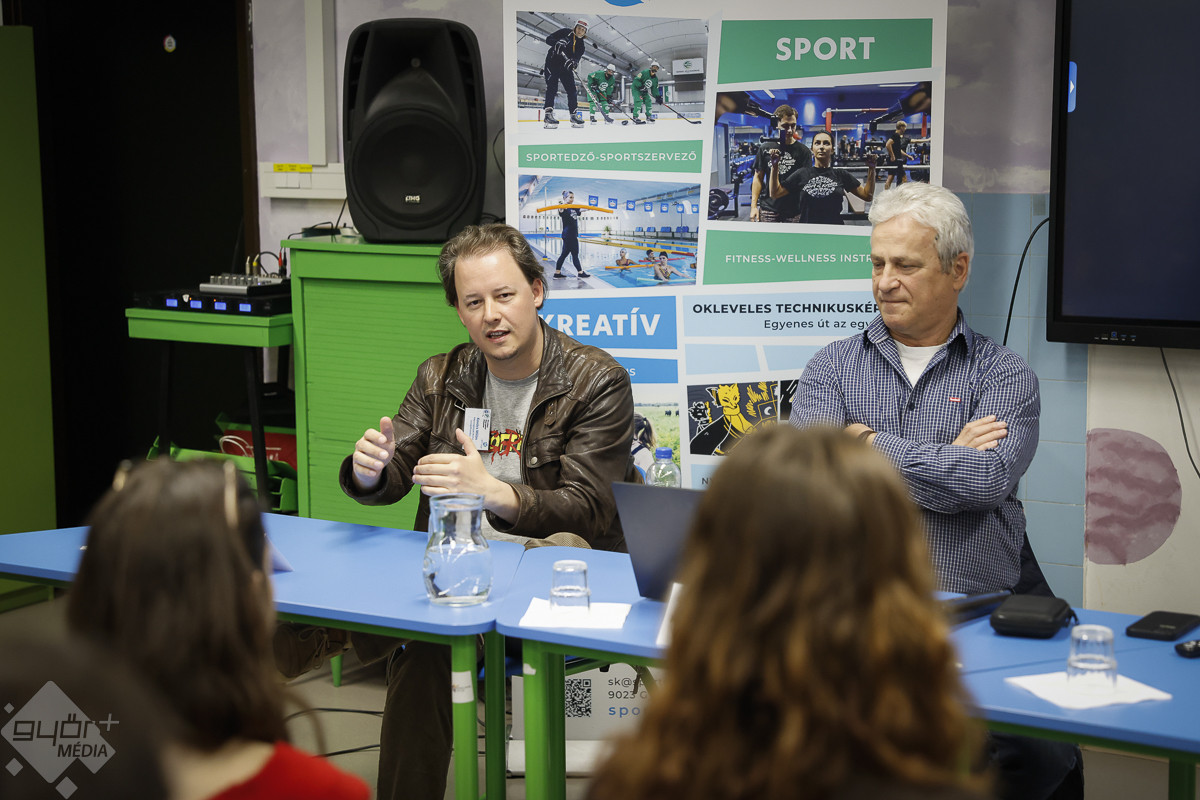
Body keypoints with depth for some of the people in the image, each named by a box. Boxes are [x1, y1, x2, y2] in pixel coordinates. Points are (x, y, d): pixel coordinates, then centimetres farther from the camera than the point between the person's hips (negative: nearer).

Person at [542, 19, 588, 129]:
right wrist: (557, 43, -28)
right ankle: (548, 115, -27)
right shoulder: (565, 32, -5)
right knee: (552, 87, -18)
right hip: (552, 61, -5)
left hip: (565, 66, 5)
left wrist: (573, 63, -33)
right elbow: (548, 39, -7)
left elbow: (578, 58, -10)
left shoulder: (581, 44, 5)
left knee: (572, 90, 1)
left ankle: (574, 115, 9)